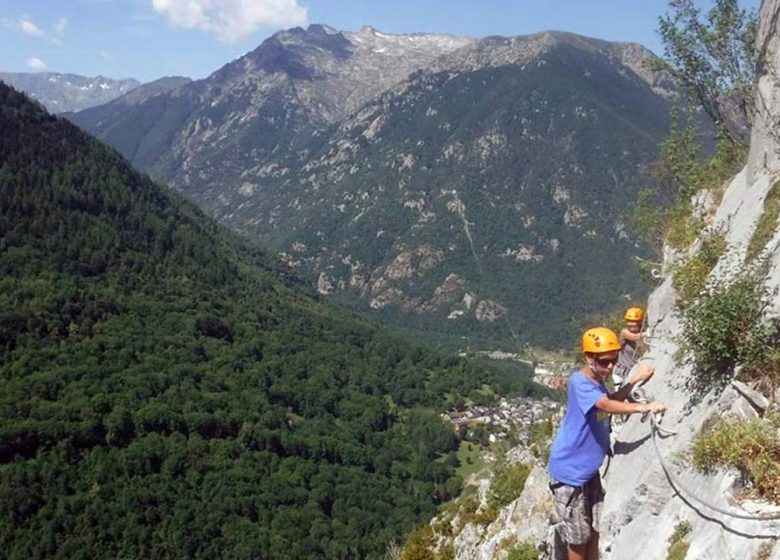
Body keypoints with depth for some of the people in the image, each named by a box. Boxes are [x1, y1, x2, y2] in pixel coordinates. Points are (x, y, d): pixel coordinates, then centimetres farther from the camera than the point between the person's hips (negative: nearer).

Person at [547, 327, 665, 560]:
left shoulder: (597, 381, 6)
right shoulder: (579, 382, -24)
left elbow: (612, 401, 24)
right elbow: (606, 405, -40)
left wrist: (635, 380, 13)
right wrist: (643, 407, -49)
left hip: (589, 469, 9)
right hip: (570, 471, -9)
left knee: (594, 530, 14)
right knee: (579, 537, 5)